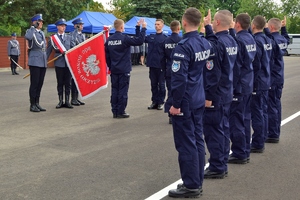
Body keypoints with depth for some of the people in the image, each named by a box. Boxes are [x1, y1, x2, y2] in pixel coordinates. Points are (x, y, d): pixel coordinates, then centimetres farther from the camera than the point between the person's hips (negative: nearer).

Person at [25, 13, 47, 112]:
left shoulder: (42, 33, 19)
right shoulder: (30, 31, -4)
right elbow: (28, 37, -30)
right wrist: (33, 26, -16)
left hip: (43, 62, 7)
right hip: (35, 61, -7)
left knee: (40, 84, 9)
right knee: (34, 84, -4)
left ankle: (37, 103, 15)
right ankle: (32, 105, 2)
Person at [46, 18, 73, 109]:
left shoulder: (69, 37, 12)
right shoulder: (53, 38, 5)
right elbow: (48, 50, 4)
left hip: (68, 62, 2)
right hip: (59, 63, -2)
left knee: (68, 83, 4)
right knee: (60, 83, 5)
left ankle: (67, 101, 12)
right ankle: (60, 101, 13)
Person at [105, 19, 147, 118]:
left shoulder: (109, 40, 5)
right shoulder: (124, 39, -14)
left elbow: (107, 55, 10)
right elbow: (139, 40, -16)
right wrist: (143, 28, -7)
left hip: (114, 70, 6)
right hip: (124, 70, -6)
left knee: (114, 90, 9)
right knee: (123, 91, 0)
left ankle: (114, 112, 13)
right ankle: (121, 112, 3)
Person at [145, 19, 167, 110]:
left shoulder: (165, 38, -5)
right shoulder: (151, 37, 10)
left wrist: (166, 64, -13)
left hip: (161, 65, -5)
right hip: (152, 64, 5)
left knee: (161, 84, 5)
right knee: (153, 84, 11)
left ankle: (161, 102, 13)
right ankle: (154, 101, 19)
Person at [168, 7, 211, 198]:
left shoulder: (183, 46, -18)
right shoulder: (206, 43, 6)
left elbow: (179, 78, -20)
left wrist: (176, 103, -13)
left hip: (185, 102, -8)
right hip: (199, 100, 8)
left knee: (186, 143, -1)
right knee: (197, 140, 13)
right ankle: (197, 182, 22)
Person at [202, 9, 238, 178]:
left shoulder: (216, 43, -18)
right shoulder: (232, 41, 7)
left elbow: (212, 72, -21)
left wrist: (208, 95, -18)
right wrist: (208, 27, 22)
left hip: (215, 94, -9)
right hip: (227, 93, 9)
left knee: (213, 130, -1)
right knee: (223, 128, 14)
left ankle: (216, 168, 6)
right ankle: (222, 165, 23)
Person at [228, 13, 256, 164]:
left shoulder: (238, 40, -15)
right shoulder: (251, 39, 8)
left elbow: (235, 65, -16)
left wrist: (231, 86, -12)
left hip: (238, 85, -8)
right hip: (248, 84, 9)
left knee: (236, 120, -1)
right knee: (245, 119, 13)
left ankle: (239, 154, 4)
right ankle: (245, 152, 21)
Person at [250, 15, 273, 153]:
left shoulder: (256, 41, -19)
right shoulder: (268, 40, 8)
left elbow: (255, 64, -20)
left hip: (256, 83, -9)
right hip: (265, 81, 9)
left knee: (257, 113, -2)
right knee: (263, 111, 16)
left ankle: (257, 144, 5)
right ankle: (261, 139, 27)